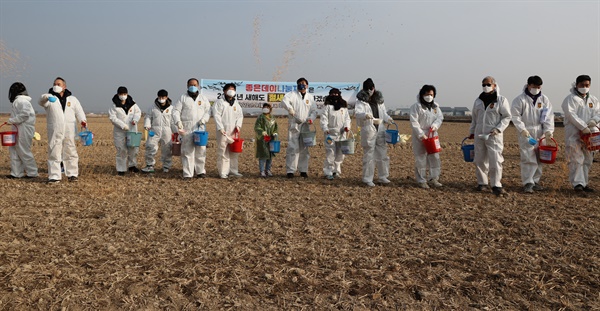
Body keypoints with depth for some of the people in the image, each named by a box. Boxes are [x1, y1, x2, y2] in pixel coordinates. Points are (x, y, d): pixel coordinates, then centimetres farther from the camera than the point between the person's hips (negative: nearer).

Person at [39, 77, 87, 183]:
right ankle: (54, 176, 4)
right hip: (54, 131, -2)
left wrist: (82, 120, -12)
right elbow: (42, 102, -15)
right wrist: (46, 98, -40)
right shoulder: (49, 97, 6)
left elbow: (79, 111, 9)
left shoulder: (72, 99, 14)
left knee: (71, 153, 6)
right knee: (53, 153, -1)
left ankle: (72, 174, 15)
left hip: (69, 131, 2)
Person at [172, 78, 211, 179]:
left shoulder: (203, 98, 16)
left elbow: (208, 111, 9)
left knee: (201, 150, 1)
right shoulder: (183, 98, 10)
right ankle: (188, 174, -1)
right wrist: (178, 122, -12)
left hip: (200, 128, 2)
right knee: (187, 151, -3)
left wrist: (203, 120, -9)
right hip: (187, 129, -2)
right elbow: (176, 111, 4)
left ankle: (200, 171, 12)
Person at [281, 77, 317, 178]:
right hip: (294, 125, -4)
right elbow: (284, 101, -18)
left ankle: (303, 170, 16)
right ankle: (290, 170, -3)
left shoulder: (310, 97, 14)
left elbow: (314, 110, 14)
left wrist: (311, 118, -6)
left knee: (304, 149, 7)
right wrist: (290, 109, -37)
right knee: (293, 148, -8)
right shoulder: (292, 94, 1)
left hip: (305, 125, 4)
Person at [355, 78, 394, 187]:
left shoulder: (379, 99, 14)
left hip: (380, 130, 5)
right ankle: (367, 179, 9)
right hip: (368, 131, -5)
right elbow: (357, 113, -18)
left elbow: (384, 113, 21)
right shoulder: (361, 100, -3)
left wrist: (388, 119, 0)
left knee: (382, 154, 11)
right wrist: (365, 115, -39)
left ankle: (383, 177, 23)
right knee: (368, 156, -1)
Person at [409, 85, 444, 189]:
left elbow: (440, 117, 8)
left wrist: (435, 125, -14)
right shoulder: (416, 106, -9)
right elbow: (414, 122, -14)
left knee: (435, 157, 7)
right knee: (421, 159, -1)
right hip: (420, 136, -6)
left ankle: (434, 179, 18)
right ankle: (421, 181, 8)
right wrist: (421, 135, -20)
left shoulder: (435, 106, 12)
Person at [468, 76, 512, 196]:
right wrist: (472, 131, 18)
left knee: (495, 161, -8)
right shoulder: (478, 100, 13)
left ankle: (496, 185, -1)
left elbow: (507, 117, -2)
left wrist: (498, 129, -14)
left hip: (494, 135, -4)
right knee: (479, 160, 7)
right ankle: (482, 183, 19)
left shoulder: (501, 100, -2)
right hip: (479, 135, 5)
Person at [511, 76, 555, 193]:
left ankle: (536, 181, 21)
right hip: (526, 133, -4)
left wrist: (549, 131, -10)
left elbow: (549, 116, 2)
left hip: (540, 133, 4)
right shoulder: (520, 99, -4)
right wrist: (522, 129, -16)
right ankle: (527, 183, -6)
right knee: (528, 159, -9)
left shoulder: (544, 99, 7)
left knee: (539, 159, 9)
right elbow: (515, 116, -6)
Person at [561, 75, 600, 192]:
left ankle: (584, 183, 17)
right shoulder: (570, 99, -4)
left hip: (588, 135, 7)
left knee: (587, 160, 9)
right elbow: (571, 115, -16)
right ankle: (577, 183, -7)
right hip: (574, 134, -6)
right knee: (576, 159, -10)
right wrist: (583, 127, -23)